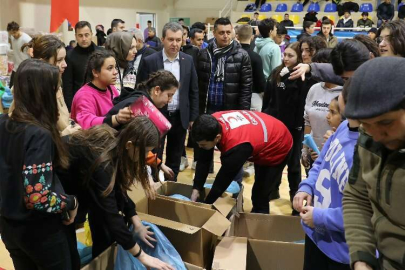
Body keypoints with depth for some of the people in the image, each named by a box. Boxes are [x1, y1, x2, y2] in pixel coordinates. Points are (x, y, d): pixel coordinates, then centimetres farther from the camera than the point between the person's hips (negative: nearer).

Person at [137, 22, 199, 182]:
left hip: (180, 117, 3)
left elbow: (193, 91, 7)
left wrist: (193, 117, 4)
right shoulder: (149, 61, -8)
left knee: (175, 159, 15)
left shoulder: (188, 60, 2)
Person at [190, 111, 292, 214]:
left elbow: (224, 178, -30)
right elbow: (204, 159, -14)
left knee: (260, 195, -7)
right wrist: (196, 189, -16)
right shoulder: (213, 124, -24)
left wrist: (205, 205, -18)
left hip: (278, 147, -7)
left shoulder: (236, 146, -43)